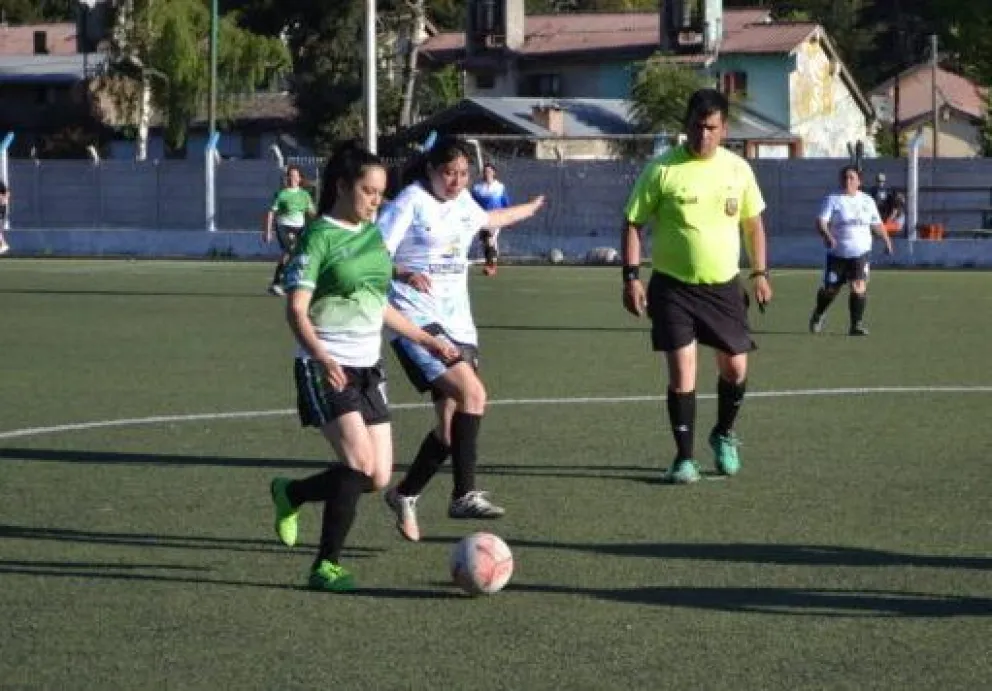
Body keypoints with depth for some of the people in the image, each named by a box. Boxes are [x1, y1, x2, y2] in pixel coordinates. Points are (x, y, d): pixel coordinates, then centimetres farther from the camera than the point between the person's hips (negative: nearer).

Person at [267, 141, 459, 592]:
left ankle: (290, 494, 26)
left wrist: (424, 339, 25)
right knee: (361, 463, -20)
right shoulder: (319, 236, -10)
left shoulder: (373, 234, 12)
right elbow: (296, 310, -15)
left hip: (368, 367, 7)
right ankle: (327, 567, -8)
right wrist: (321, 356, -31)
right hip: (326, 368, -7)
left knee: (378, 478, 2)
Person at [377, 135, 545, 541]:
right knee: (472, 394, -24)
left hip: (457, 322, 8)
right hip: (417, 320, -8)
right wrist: (403, 273, -35)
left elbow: (486, 219, 38)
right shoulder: (411, 202, -9)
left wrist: (530, 208, 53)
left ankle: (405, 495, 17)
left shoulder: (462, 200, 14)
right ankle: (464, 495, -21)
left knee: (452, 423, 2)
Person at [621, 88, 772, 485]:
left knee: (735, 368, 7)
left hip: (723, 286, 3)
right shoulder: (662, 169, -9)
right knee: (681, 372, -7)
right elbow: (633, 223, -4)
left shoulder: (738, 169, 2)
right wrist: (631, 277, -11)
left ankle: (724, 436, 34)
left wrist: (759, 273, 10)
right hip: (673, 287, -3)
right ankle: (685, 458, 4)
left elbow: (753, 222, 15)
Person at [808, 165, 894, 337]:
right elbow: (821, 221, -14)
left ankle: (857, 324, -11)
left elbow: (877, 224, 23)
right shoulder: (832, 200, -2)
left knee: (859, 287, -17)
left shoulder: (867, 201, 10)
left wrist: (886, 240, 21)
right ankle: (818, 315, 34)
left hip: (860, 253, 1)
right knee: (830, 289, 4)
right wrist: (827, 236, -32)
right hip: (837, 253, -1)